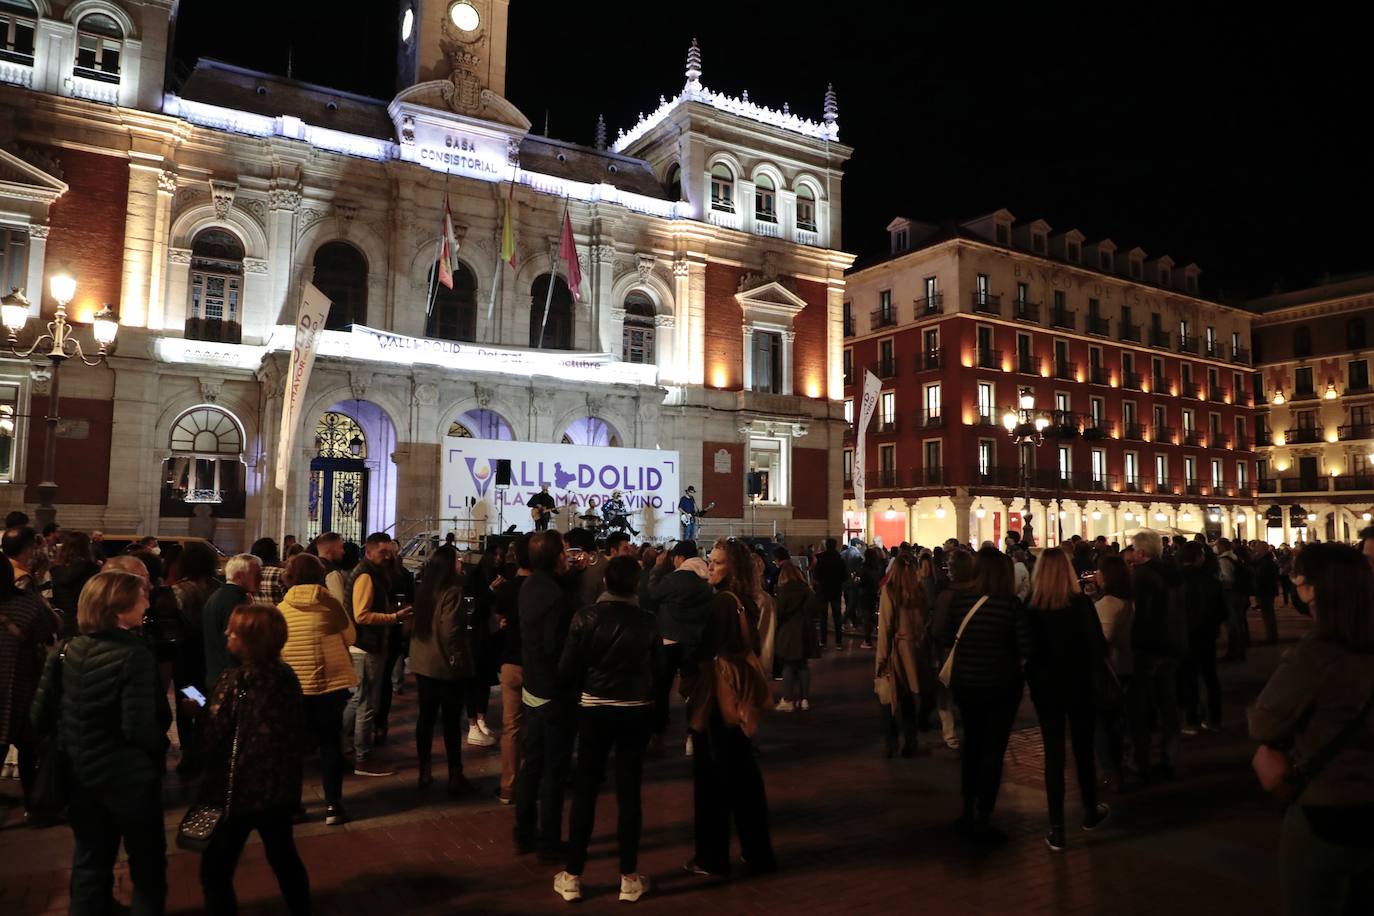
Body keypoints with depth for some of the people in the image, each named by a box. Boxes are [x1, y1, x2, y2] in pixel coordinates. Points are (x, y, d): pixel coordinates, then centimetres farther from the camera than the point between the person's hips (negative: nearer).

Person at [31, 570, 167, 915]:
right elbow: (139, 728, -26)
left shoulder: (69, 650, -4)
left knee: (90, 861, 21)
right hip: (128, 776, -6)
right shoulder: (134, 654, -22)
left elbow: (39, 715, 0)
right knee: (147, 864, 15)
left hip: (80, 774, 6)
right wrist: (162, 742, -6)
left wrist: (76, 739, 15)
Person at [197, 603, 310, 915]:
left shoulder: (233, 682, -20)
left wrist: (199, 711, 2)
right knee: (284, 857, 21)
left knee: (216, 870, 10)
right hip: (281, 786, 6)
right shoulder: (287, 676, -3)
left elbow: (212, 740, -15)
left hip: (238, 790, -6)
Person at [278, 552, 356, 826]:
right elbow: (350, 637, 4)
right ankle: (333, 806, 9)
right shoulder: (331, 604, -7)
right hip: (331, 684, -1)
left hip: (293, 686, 1)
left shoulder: (281, 609, -5)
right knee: (331, 744, 9)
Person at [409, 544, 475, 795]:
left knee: (426, 716, 14)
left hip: (423, 663, 7)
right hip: (446, 665, -7)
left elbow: (416, 624, 14)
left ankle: (424, 772, 21)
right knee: (452, 721, 2)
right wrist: (457, 658, -11)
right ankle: (455, 776, 9)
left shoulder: (424, 590, 5)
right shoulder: (452, 592, -19)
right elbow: (449, 631, -23)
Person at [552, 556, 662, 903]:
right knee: (629, 790, 9)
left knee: (585, 789, 10)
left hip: (595, 709, 0)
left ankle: (572, 876, 18)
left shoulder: (586, 617, -12)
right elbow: (658, 670, -1)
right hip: (637, 711, 1)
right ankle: (629, 878, 17)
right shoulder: (648, 622, -9)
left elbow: (566, 669, -8)